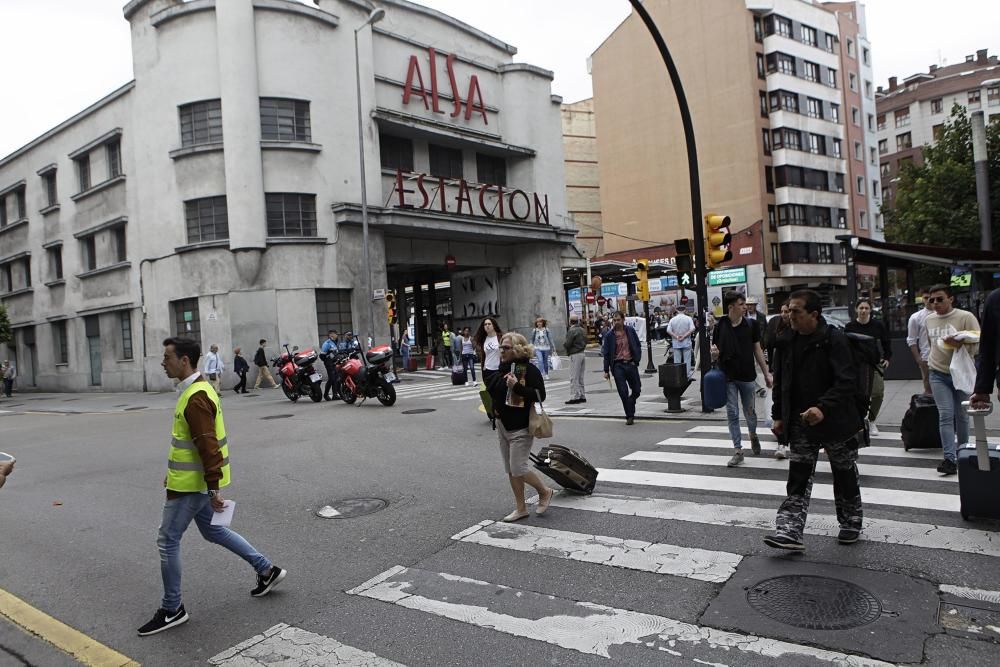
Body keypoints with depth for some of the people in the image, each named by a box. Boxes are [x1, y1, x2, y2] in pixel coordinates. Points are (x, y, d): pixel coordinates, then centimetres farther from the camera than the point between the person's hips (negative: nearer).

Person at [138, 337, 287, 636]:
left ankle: (172, 610, 17)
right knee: (212, 530, 20)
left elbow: (209, 446, -25)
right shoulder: (197, 389, 10)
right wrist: (173, 472, 24)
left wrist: (214, 489, -24)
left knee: (168, 541, 2)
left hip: (190, 485, -10)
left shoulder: (196, 398, -23)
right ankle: (267, 570, 27)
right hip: (192, 480, 10)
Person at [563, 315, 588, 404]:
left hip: (575, 355, -8)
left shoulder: (571, 331, -15)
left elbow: (567, 344, -18)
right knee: (580, 377, 15)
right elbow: (586, 341, 16)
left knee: (574, 377, -5)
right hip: (583, 353, 8)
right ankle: (582, 396, 19)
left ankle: (574, 397, -5)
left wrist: (563, 343, 2)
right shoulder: (582, 330, 11)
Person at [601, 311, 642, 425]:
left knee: (637, 390, 8)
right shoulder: (609, 335, 0)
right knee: (623, 392, -4)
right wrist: (606, 371, 0)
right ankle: (629, 416, 5)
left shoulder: (630, 331, 4)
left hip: (631, 364, 2)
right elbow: (606, 353, 2)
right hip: (618, 365, -2)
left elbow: (638, 346, 10)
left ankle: (630, 408, 35)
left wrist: (637, 360, -1)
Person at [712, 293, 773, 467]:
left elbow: (757, 350, 6)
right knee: (732, 413, 2)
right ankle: (738, 451, 10)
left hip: (748, 376, 1)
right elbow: (715, 353, 3)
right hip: (728, 377, -1)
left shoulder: (751, 325, -1)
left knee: (749, 411, 12)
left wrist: (766, 373, 5)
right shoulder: (720, 326, -4)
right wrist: (714, 353, -22)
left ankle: (753, 435, 43)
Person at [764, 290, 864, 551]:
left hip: (835, 421, -4)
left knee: (845, 476, 15)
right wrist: (779, 416, 9)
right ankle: (790, 531, -2)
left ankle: (851, 524, 34)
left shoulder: (834, 339, -15)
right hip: (800, 422, 4)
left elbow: (846, 382, -21)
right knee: (798, 480, 0)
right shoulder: (786, 343, 4)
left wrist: (823, 408, -32)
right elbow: (780, 383, 11)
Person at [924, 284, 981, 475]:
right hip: (938, 374, 2)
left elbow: (978, 343, -14)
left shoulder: (966, 317, -9)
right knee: (945, 415, -7)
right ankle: (950, 458, -10)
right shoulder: (928, 320, 5)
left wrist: (959, 344, -30)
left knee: (961, 415, 10)